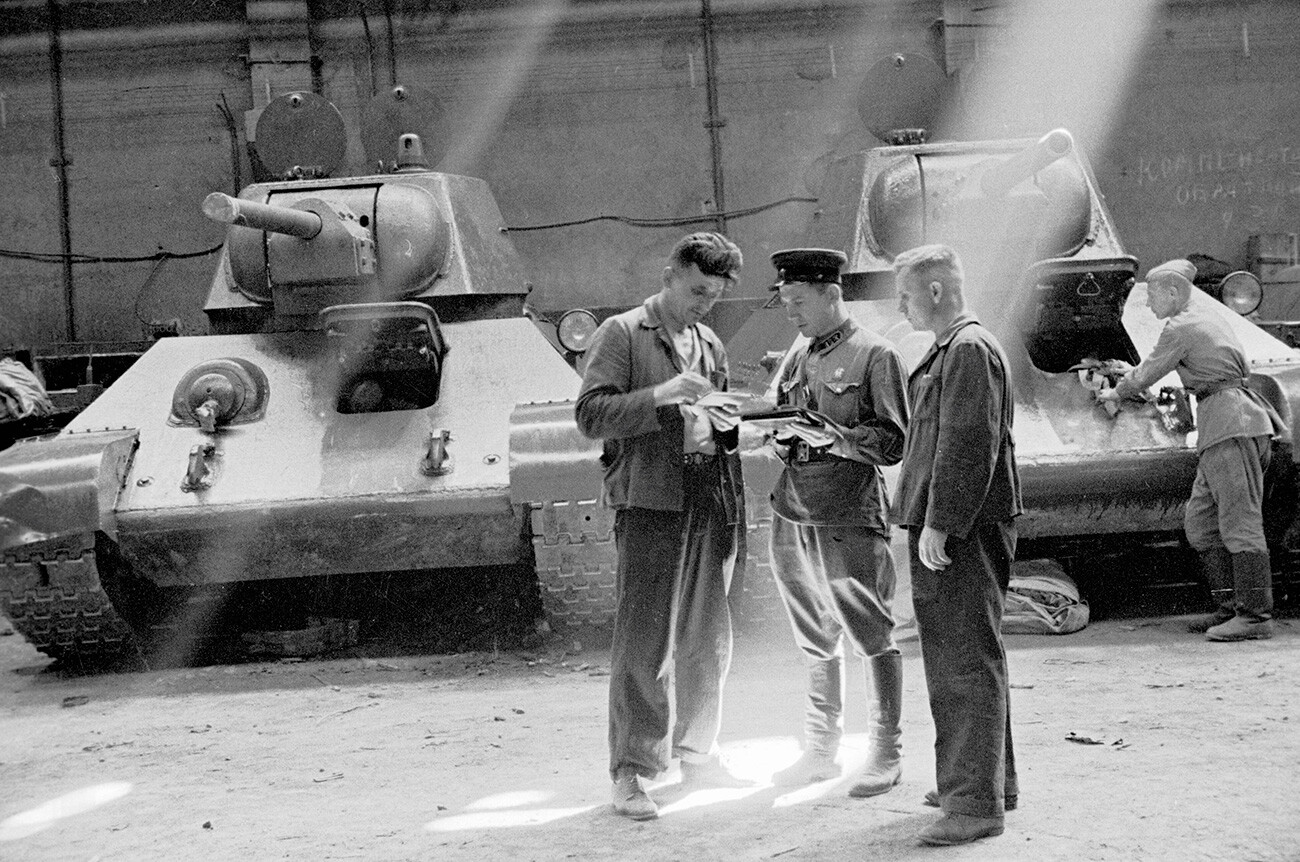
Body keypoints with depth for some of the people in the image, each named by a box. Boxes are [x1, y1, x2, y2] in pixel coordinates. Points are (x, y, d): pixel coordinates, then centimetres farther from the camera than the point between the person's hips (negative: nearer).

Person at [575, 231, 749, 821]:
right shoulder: (621, 334, 0)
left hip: (712, 502, 6)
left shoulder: (710, 345, 19)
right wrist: (662, 395, -18)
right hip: (650, 502, -6)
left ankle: (697, 755, 24)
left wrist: (724, 422, 5)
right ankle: (630, 772, -4)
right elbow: (591, 415, -9)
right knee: (645, 642, -8)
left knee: (708, 640, 11)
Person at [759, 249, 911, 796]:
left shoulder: (875, 356, -4)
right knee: (816, 642, 13)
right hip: (793, 518, 6)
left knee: (871, 637, -1)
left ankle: (885, 755, 8)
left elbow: (893, 444, -8)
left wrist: (830, 434, -19)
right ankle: (821, 750, 22)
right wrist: (780, 438, 0)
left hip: (850, 520, -6)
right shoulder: (797, 359, 16)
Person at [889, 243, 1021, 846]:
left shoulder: (970, 350, -14)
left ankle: (976, 804, -8)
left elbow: (968, 446, -21)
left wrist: (940, 524, -22)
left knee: (968, 664, -9)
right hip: (945, 530, 11)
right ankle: (987, 780, 29)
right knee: (952, 658, 18)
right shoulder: (949, 351, 19)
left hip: (961, 532, -11)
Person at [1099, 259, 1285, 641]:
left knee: (1240, 521, -12)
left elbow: (1146, 375, 3)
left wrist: (1115, 393, 21)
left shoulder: (1181, 329, -6)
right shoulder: (1208, 317, 22)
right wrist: (1133, 383, 44)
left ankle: (1256, 614, -14)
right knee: (1200, 520, 10)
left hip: (1230, 423, -10)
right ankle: (1230, 606, 10)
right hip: (1225, 427, 10)